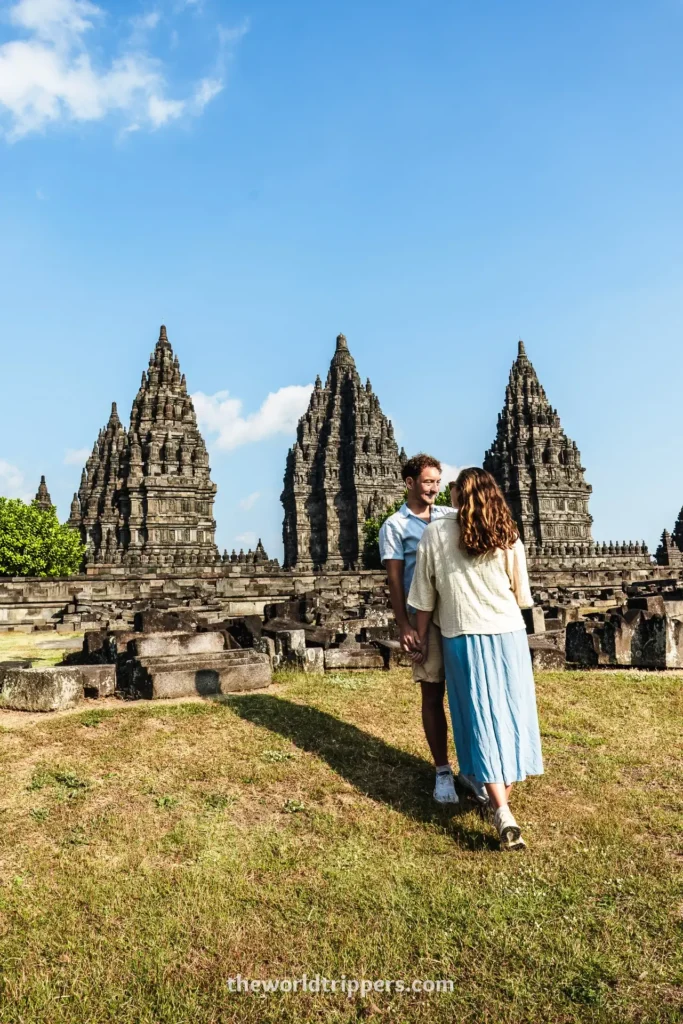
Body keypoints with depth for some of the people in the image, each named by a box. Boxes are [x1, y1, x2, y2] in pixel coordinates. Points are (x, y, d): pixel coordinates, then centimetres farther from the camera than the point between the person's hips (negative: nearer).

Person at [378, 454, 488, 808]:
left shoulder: (451, 516, 12)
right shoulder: (395, 526, 1)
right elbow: (394, 579, -4)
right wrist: (404, 626, -11)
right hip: (426, 619, -3)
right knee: (433, 695, 5)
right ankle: (442, 772, 18)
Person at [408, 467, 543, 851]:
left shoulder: (435, 534, -5)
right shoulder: (508, 537, -1)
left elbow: (425, 597, -1)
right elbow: (522, 595, 8)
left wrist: (423, 639, 10)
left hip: (464, 639, -1)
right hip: (509, 635, 2)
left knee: (482, 721, 1)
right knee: (511, 716, 13)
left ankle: (503, 814, -8)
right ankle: (505, 794, 25)